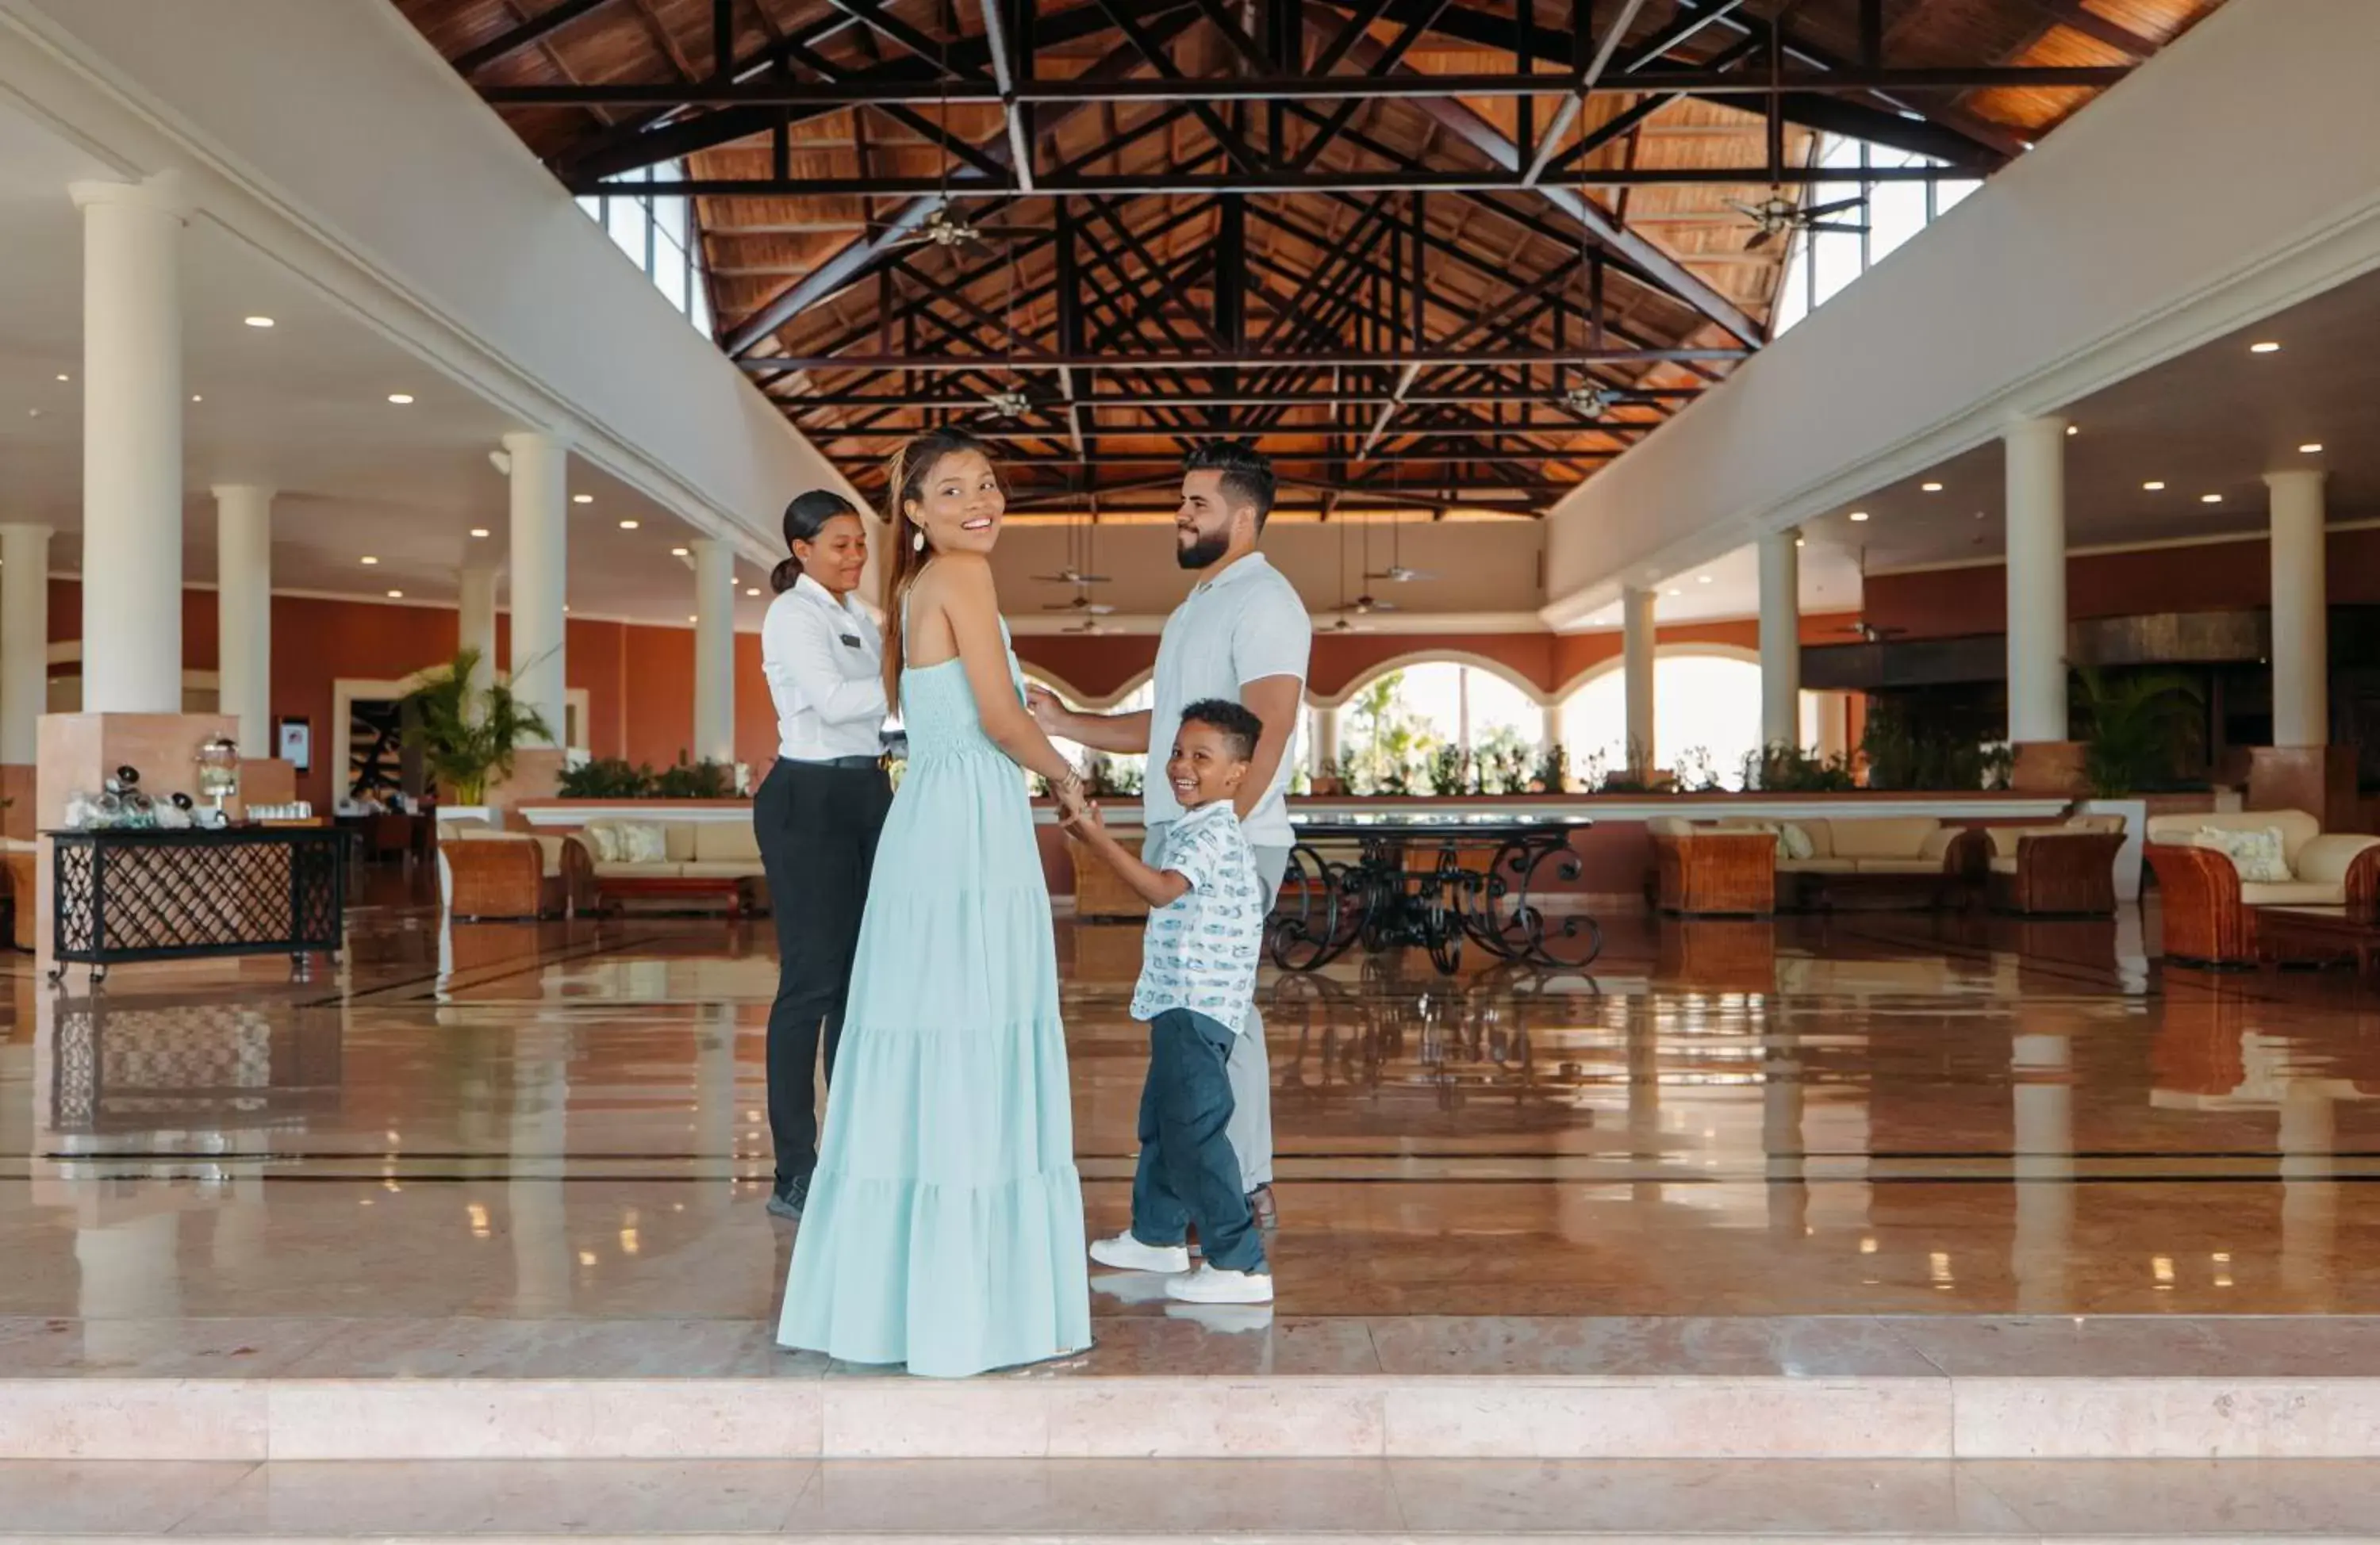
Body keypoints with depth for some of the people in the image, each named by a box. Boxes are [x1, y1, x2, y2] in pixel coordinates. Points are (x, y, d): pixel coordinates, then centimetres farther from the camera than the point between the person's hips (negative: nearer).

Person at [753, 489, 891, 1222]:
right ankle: (795, 1174, 1)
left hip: (867, 793, 8)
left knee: (862, 975, 11)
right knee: (812, 980, -6)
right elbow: (833, 700, -23)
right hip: (809, 799, -8)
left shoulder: (860, 618, 17)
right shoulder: (793, 616, -7)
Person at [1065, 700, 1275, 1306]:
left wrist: (1097, 837, -34)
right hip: (1180, 1004, 11)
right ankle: (1158, 1235, 37)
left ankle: (1240, 1263, -8)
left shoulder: (1212, 833, -16)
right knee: (1161, 1121, 22)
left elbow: (1161, 888, -32)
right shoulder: (1202, 830, 17)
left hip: (1196, 1006, -11)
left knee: (1194, 1130, -11)